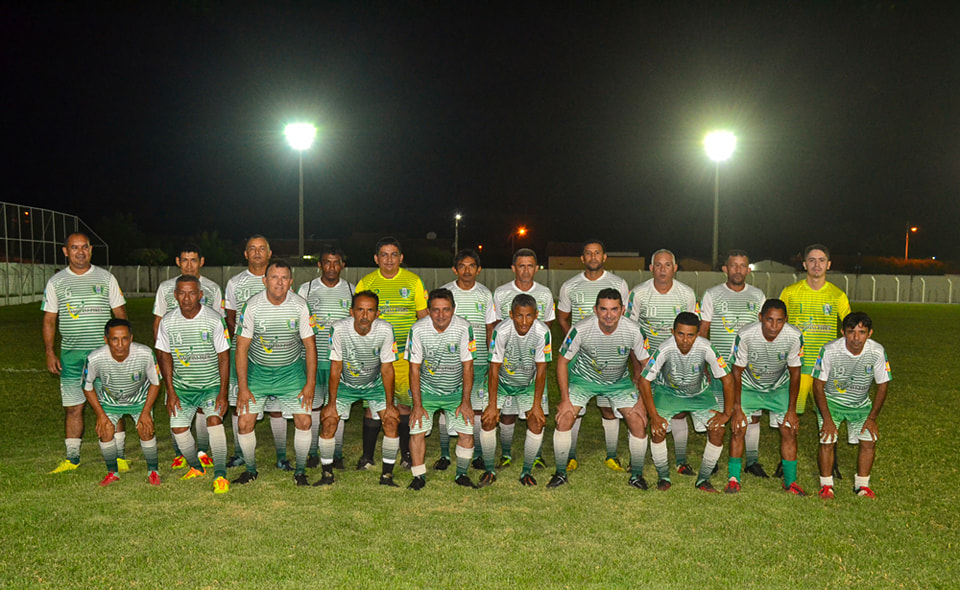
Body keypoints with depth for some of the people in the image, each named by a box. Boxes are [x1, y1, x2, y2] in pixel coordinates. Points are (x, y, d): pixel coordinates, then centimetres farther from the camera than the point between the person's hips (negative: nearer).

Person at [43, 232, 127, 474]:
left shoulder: (105, 278, 4)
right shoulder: (56, 282, 6)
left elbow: (120, 314, 7)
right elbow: (49, 320, 9)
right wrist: (49, 352, 1)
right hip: (71, 354, 1)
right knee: (72, 406, 6)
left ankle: (118, 454, 10)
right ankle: (72, 458, 18)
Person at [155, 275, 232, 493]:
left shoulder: (214, 320, -14)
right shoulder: (168, 321, -6)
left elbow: (223, 357, -10)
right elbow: (164, 355, 4)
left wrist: (223, 393, -13)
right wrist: (170, 391, -1)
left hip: (211, 384, -3)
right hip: (182, 386, 4)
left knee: (214, 420, -22)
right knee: (178, 427, 2)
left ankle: (220, 475, -18)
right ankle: (196, 467, 28)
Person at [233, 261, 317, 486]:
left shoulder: (300, 305, -11)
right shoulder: (252, 306, -13)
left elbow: (310, 345, -4)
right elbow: (242, 348, -9)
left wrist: (310, 383, -7)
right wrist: (243, 387, -11)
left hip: (291, 370, 0)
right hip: (258, 370, 0)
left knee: (304, 421, -7)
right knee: (245, 423, -3)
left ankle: (300, 471, 14)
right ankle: (251, 470, 21)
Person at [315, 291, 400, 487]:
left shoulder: (385, 330, -24)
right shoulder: (339, 329, -26)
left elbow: (387, 368, -14)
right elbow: (335, 368, -16)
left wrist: (390, 404, -13)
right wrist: (331, 403, -14)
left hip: (375, 384, 1)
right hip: (345, 384, 0)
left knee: (392, 421, -12)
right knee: (329, 423, -11)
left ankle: (387, 475, 3)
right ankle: (327, 474, 10)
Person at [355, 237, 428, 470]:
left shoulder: (413, 281, 4)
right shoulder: (365, 283, 5)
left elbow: (423, 317, 9)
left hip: (406, 354, 0)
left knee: (404, 403, 4)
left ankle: (406, 454, 18)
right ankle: (367, 456, 13)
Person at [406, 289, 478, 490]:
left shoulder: (464, 328, -17)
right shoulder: (418, 330, -15)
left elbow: (467, 366, -11)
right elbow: (415, 368, -9)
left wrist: (465, 402, -10)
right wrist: (417, 404, -12)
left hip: (456, 391, 0)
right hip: (427, 390, 0)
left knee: (467, 432, -8)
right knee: (417, 431, -11)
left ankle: (462, 474, 14)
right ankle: (419, 477, 8)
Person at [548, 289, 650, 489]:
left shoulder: (634, 331, -24)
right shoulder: (581, 329, -27)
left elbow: (645, 366, -9)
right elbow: (562, 361, -14)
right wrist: (565, 399, -15)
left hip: (619, 381, 1)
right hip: (584, 377, -1)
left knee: (639, 422, -11)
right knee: (564, 418, -15)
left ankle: (636, 475, 12)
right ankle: (560, 473, 6)